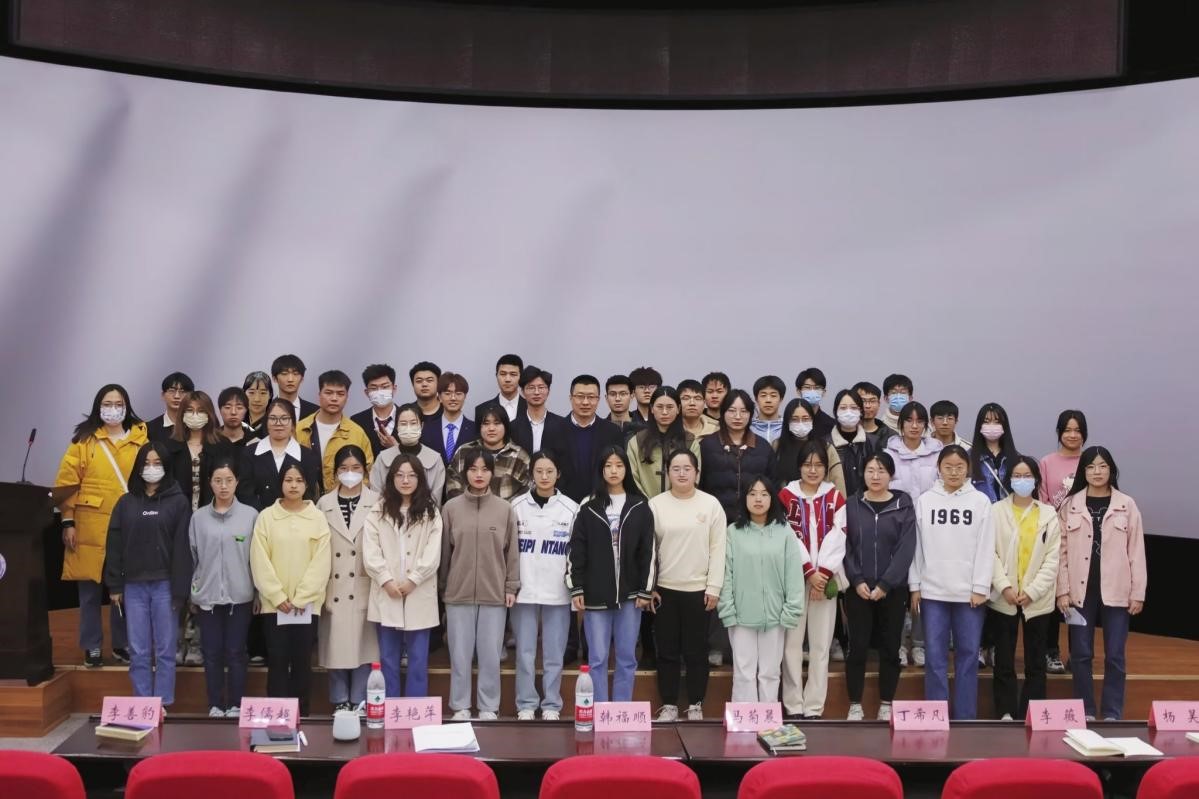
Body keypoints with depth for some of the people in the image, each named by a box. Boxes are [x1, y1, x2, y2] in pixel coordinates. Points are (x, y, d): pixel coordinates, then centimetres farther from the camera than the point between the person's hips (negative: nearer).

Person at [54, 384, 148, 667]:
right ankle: (92, 647, 15)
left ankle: (122, 644, 20)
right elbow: (67, 484, 1)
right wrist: (68, 522, -4)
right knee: (90, 589, 5)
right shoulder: (84, 440, 3)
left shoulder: (142, 438, 5)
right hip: (91, 527, -1)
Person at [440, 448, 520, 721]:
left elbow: (512, 552, 4)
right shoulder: (451, 508, 2)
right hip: (458, 593, 0)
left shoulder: (505, 509, 2)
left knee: (490, 654, 5)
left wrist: (512, 587, 1)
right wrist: (443, 587, 6)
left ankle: (489, 707, 15)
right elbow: (444, 551, 6)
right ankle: (460, 706, 16)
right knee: (460, 653, 5)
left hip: (495, 594, 0)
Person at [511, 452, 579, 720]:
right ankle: (526, 705, 13)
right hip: (524, 590, 0)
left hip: (558, 592, 0)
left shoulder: (571, 508, 2)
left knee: (554, 654, 4)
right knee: (525, 653, 3)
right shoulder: (517, 506, 2)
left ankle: (551, 705, 15)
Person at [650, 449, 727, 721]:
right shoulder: (656, 504, 1)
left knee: (696, 651, 5)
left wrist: (714, 587, -6)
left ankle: (696, 705, 16)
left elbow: (718, 549, -1)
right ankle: (668, 705, 16)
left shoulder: (711, 504, -1)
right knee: (667, 650, 7)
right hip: (664, 588, 1)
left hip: (698, 589, -1)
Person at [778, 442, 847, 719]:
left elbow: (837, 539, 0)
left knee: (821, 645, 2)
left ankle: (814, 707, 8)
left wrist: (823, 573, -10)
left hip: (826, 579, 2)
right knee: (792, 643, -2)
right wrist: (809, 572, -11)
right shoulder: (786, 496, 2)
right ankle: (793, 706, 4)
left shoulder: (835, 497, 8)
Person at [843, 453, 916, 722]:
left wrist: (884, 584, -13)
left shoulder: (904, 506, 1)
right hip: (858, 589, 0)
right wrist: (857, 581, -12)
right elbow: (844, 547, 0)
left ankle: (886, 706, 17)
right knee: (857, 647, 2)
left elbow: (906, 549, -6)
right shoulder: (852, 505, 3)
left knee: (890, 648, 6)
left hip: (893, 590, 0)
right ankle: (855, 706, 12)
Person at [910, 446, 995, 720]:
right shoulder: (925, 500, 5)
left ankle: (965, 717, 12)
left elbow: (986, 548, 0)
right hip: (933, 590, 1)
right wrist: (915, 586, 2)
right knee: (935, 655, 2)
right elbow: (916, 545, 5)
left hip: (969, 591, -1)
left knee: (967, 654, 4)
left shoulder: (980, 501, 2)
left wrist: (980, 588, -6)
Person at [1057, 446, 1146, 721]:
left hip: (1115, 591, -1)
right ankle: (1085, 713, 16)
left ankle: (1112, 715, 13)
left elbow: (1136, 552, 2)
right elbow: (1062, 551, 2)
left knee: (1114, 656, 3)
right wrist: (1062, 590, -4)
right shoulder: (1070, 505, 3)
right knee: (1081, 654, 5)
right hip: (1080, 590, 1)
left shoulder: (1127, 505, 2)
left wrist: (1138, 593, -2)